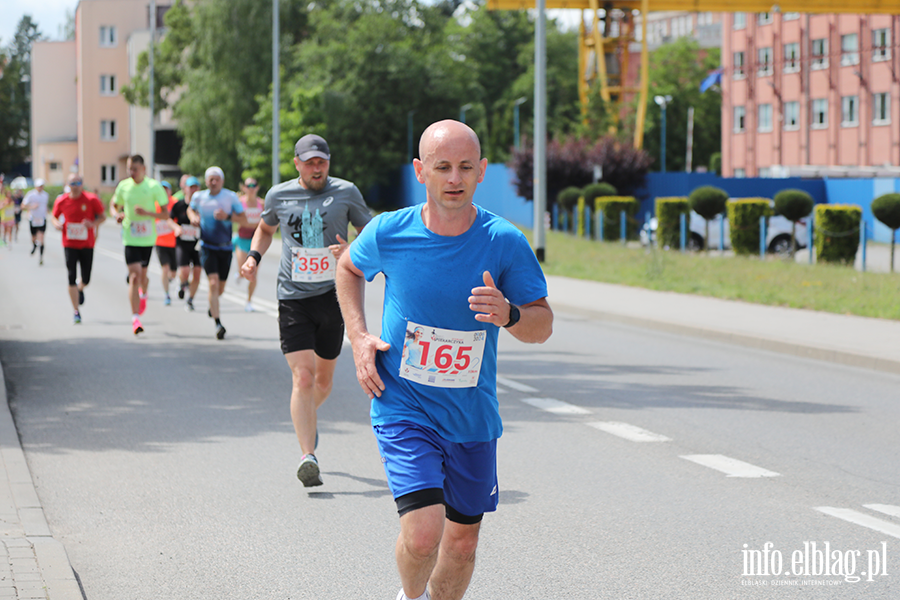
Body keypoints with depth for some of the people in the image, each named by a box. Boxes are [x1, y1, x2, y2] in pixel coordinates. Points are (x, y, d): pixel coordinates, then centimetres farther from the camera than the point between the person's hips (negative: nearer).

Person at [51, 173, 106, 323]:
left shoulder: (91, 199, -7)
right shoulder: (61, 201, -2)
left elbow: (103, 216, 0)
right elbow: (55, 216, 13)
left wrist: (93, 223, -20)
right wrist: (57, 224, -10)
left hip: (87, 244, 0)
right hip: (69, 244, 0)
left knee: (85, 279, 5)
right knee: (72, 278, -7)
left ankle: (80, 289, 44)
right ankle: (76, 312, 1)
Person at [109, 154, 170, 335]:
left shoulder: (154, 186, -6)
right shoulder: (123, 186, 0)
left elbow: (166, 213, -4)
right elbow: (113, 205, 15)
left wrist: (147, 212, -20)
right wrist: (117, 215, -9)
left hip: (148, 238, 0)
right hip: (130, 238, 0)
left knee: (142, 275, 12)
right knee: (134, 276, -12)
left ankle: (143, 294, 50)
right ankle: (135, 318, -11)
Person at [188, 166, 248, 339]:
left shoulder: (230, 197, -4)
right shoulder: (198, 197, -1)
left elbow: (244, 220, -4)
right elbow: (190, 209, 22)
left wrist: (228, 216, -20)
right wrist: (193, 217, -1)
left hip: (225, 248, 1)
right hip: (207, 247, -1)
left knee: (220, 288, 11)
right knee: (213, 283, -19)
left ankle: (212, 303, 48)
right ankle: (218, 324, -20)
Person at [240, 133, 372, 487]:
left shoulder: (346, 193, 1)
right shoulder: (279, 196, 4)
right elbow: (266, 228, 24)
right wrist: (254, 256, 6)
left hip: (333, 296, 1)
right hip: (293, 298, -1)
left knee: (323, 379, 14)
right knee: (302, 376, -15)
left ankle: (307, 416, 47)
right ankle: (308, 456, -18)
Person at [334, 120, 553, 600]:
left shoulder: (505, 242, -11)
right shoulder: (389, 232, -10)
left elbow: (542, 325, -4)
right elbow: (348, 268, 13)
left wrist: (509, 314, -27)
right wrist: (358, 337, 1)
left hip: (473, 417, 2)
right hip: (403, 409, -2)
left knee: (462, 541, 12)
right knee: (423, 532, -18)